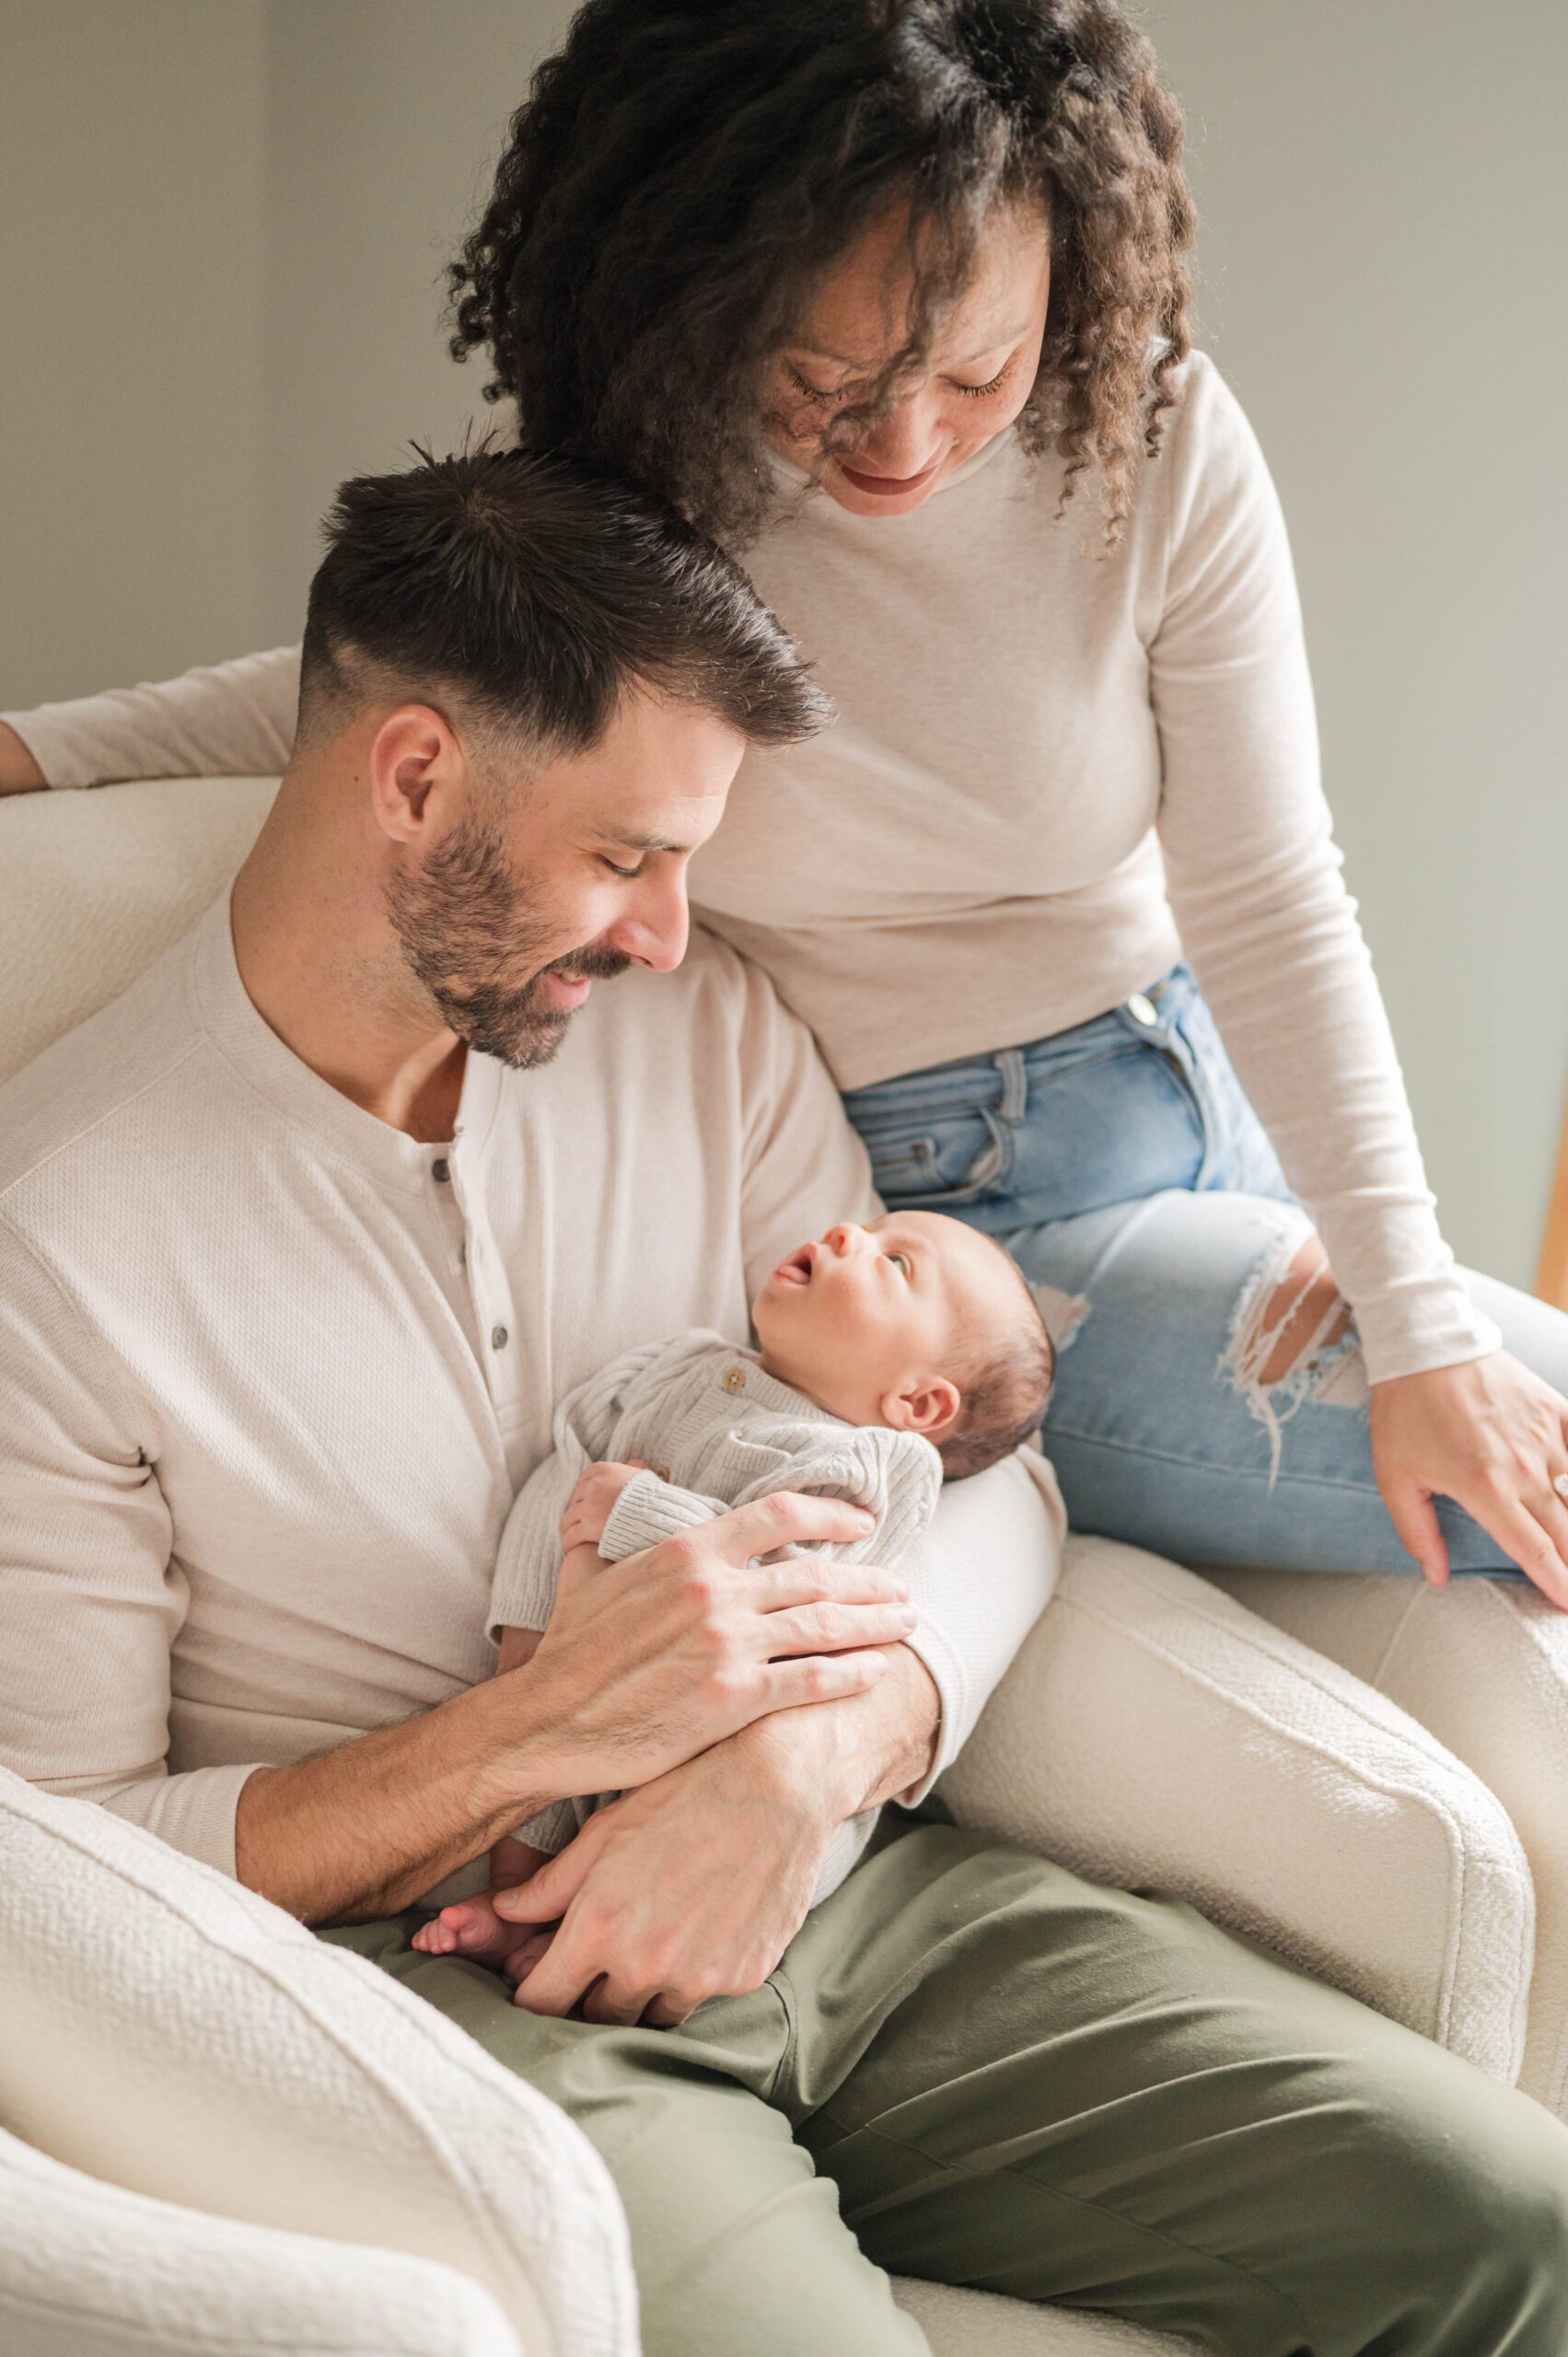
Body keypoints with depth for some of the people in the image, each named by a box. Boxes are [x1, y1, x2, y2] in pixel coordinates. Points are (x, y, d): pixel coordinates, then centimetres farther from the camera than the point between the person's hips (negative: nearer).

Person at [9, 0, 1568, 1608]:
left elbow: (1263, 903, -10)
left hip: (1193, 1099, 3)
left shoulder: (1157, 442, -13)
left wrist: (1418, 1321, -14)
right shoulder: (630, 483, -15)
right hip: (935, 1213, -3)